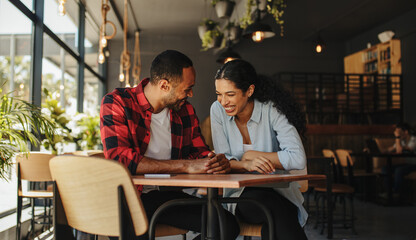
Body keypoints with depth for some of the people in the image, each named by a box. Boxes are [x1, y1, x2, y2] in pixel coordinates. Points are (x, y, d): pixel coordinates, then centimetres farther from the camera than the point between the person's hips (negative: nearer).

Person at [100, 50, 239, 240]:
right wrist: (187, 166, -24)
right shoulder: (116, 103, -10)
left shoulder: (185, 110, 8)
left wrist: (218, 162, -11)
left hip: (167, 195, 6)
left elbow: (200, 152, 16)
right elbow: (120, 159, -22)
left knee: (228, 224, -14)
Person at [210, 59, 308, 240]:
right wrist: (246, 165, -26)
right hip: (240, 195, 1)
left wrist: (251, 155, -13)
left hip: (278, 192, 0)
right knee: (274, 207, -33)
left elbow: (298, 159, -20)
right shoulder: (218, 110, -2)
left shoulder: (272, 110, -11)